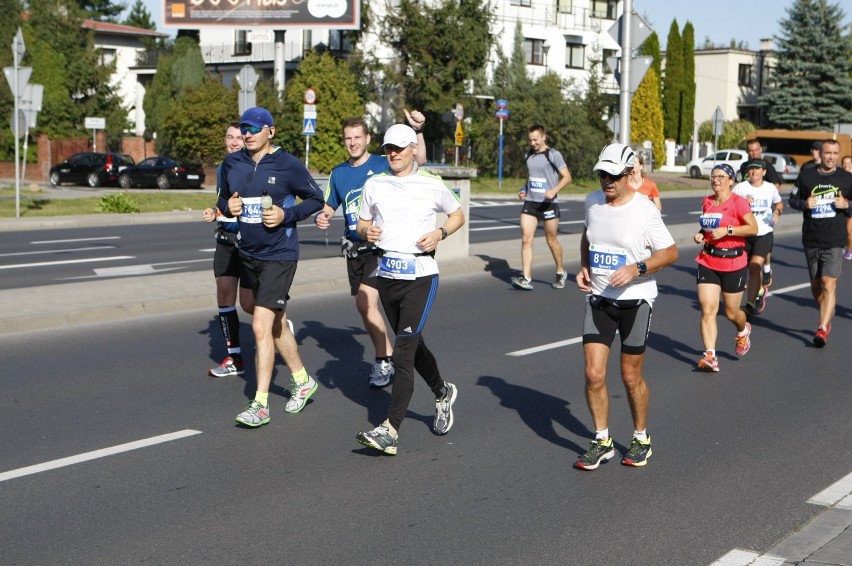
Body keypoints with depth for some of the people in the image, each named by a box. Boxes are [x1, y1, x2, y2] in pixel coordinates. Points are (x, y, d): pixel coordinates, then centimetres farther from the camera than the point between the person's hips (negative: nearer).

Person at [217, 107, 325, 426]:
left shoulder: (288, 165, -11)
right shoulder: (232, 163, 4)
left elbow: (316, 199, -3)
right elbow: (223, 199, 17)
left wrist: (286, 214, -17)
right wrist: (228, 206, -6)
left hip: (279, 255, -6)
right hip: (248, 255, 7)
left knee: (261, 325, -13)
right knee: (276, 324, 17)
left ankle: (260, 405, -7)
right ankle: (302, 381, 36)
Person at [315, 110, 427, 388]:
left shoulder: (383, 165, -4)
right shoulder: (338, 173, 10)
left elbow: (418, 160, -17)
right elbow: (329, 206, 20)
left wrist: (418, 131, -32)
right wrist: (321, 217, -3)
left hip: (380, 245, -6)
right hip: (354, 247, 6)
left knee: (365, 302, -16)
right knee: (366, 307, 10)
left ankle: (383, 362, -3)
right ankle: (386, 358, 24)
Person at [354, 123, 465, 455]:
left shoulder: (432, 186, -1)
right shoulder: (374, 185, 7)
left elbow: (457, 216, 13)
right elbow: (361, 224, 17)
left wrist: (440, 233, -6)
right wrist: (367, 232, -6)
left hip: (420, 275, -5)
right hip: (386, 275, 5)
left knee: (403, 353, -14)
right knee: (413, 345, 18)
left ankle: (390, 431, -18)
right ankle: (443, 394, 44)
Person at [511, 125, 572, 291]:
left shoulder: (553, 155, -6)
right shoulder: (529, 155, 12)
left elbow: (567, 177, -8)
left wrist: (554, 190, -23)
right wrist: (524, 189, 9)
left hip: (548, 203, -5)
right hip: (530, 202, 5)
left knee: (551, 240, 7)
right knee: (526, 239, -7)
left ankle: (560, 272, 28)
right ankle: (526, 279, -11)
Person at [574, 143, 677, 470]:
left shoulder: (644, 210, -13)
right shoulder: (592, 202, 3)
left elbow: (670, 252, -7)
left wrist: (637, 268, -22)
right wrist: (583, 267, 6)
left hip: (635, 299, -4)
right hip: (598, 298, 4)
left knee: (631, 377, 6)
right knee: (594, 374, -4)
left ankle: (641, 439, 28)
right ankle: (602, 442, 13)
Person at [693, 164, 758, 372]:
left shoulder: (738, 202, -10)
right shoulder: (706, 202, 8)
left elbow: (753, 228, -13)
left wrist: (727, 231, -21)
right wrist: (701, 234, 4)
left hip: (733, 263, -4)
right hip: (708, 262, 4)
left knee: (731, 313, 9)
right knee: (707, 309, -10)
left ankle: (743, 330, 45)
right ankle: (710, 356, -12)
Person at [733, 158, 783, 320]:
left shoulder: (771, 188, 7)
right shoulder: (740, 187, 0)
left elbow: (779, 203, 26)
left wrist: (777, 211, 4)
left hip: (764, 234, -1)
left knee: (755, 266, -17)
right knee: (753, 268, 12)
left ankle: (750, 306, -15)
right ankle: (760, 291, 44)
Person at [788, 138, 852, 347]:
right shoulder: (806, 175, 3)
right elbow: (792, 199, 10)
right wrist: (804, 204, -11)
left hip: (834, 241, -2)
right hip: (811, 240, 2)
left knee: (828, 284, -13)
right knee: (816, 285, 13)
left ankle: (822, 329, -12)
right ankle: (826, 319, 34)